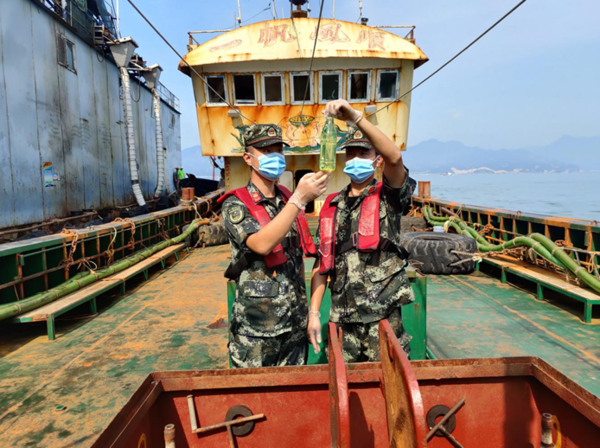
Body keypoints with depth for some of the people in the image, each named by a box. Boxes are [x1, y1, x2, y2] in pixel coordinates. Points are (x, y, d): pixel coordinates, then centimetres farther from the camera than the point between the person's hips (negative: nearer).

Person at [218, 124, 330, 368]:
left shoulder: (288, 200, 7)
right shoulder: (236, 204, -9)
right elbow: (261, 244, -28)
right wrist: (300, 199, -31)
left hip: (295, 323, 5)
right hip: (256, 327, -5)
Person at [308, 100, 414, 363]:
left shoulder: (387, 198, -1)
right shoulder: (332, 206, 10)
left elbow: (395, 157, -24)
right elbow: (322, 264, 9)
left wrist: (355, 117, -31)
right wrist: (313, 312, 3)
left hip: (382, 315, -3)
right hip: (343, 318, 4)